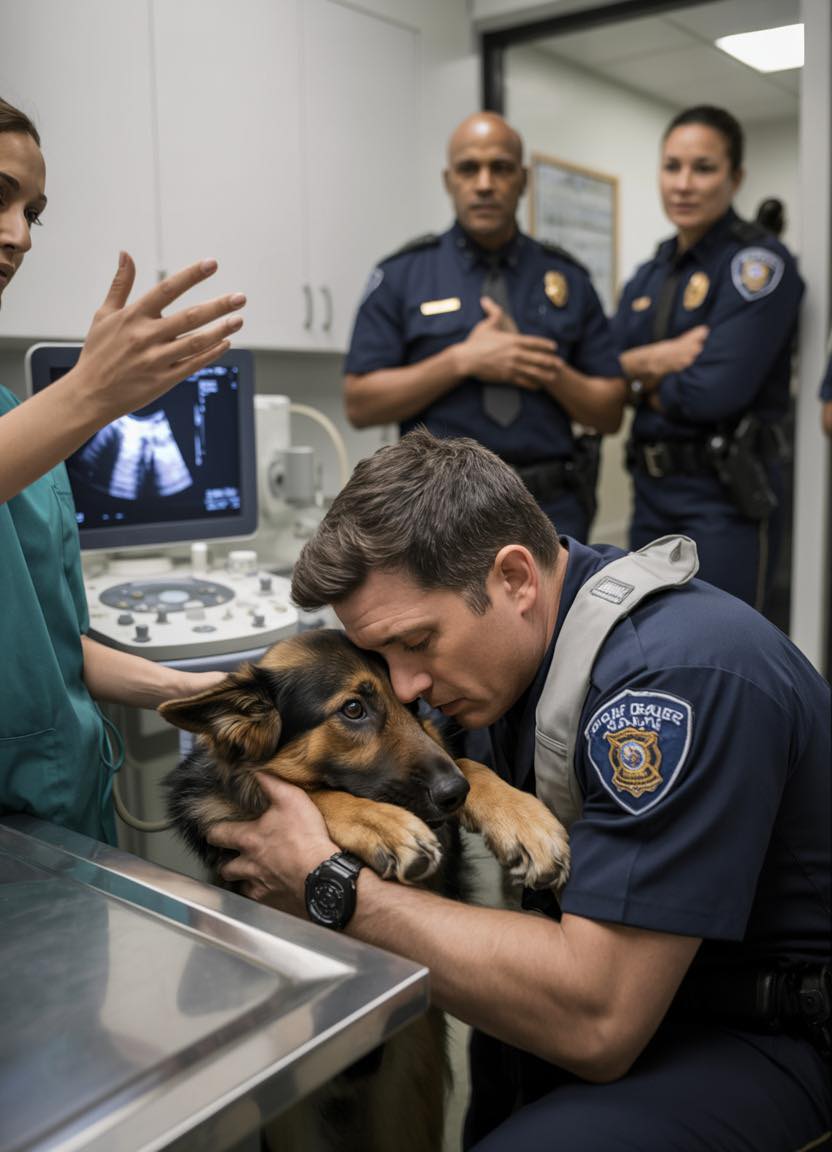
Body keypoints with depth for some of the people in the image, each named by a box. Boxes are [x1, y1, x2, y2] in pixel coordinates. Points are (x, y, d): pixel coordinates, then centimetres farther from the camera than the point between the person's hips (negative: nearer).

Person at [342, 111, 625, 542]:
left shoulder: (567, 277, 9)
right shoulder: (401, 275, 3)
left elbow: (610, 412, 8)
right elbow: (360, 404, -4)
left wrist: (546, 369, -10)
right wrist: (462, 361, -13)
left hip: (553, 509, 2)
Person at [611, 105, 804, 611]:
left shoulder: (758, 261, -10)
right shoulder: (650, 274, 12)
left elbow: (715, 390, -21)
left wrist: (641, 379, -4)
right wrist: (655, 358, -15)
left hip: (727, 494, -7)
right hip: (651, 488, 7)